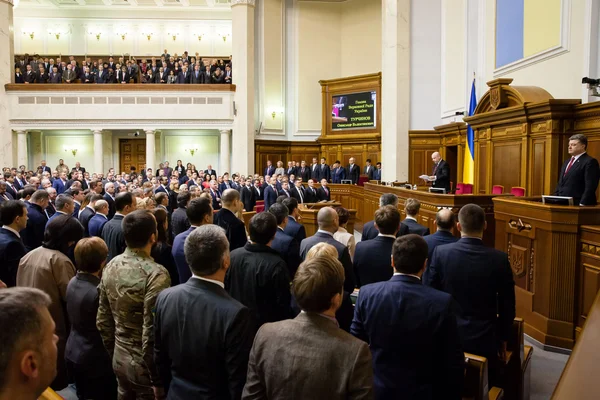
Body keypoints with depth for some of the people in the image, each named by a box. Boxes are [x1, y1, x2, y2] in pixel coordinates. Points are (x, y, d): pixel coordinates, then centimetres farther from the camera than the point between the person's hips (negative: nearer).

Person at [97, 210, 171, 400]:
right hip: (145, 364, -6)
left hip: (120, 358, 7)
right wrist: (158, 380, -14)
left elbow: (103, 319, 5)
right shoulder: (156, 274, -26)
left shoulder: (111, 266, -3)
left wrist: (114, 353, 18)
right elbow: (153, 332, -25)